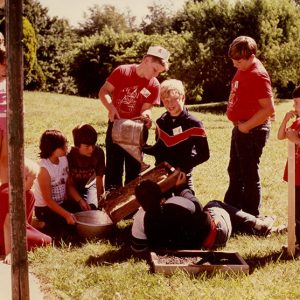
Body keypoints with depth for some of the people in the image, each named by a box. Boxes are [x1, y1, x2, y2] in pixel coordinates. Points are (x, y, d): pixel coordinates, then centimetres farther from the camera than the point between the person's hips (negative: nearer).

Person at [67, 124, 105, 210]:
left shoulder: (98, 153, -22)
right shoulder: (69, 155, -28)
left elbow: (99, 180, -13)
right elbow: (69, 184, -19)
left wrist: (99, 200, -20)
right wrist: (80, 201, -31)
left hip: (89, 185, 2)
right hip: (73, 188, -2)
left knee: (92, 207, -23)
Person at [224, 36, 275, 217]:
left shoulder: (258, 75, -22)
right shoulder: (243, 70, 7)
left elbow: (269, 109, -26)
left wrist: (247, 126, -19)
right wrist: (239, 125, 9)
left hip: (252, 130, -10)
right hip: (240, 128, 10)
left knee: (250, 174, 1)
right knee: (235, 171, 22)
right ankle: (232, 208, 37)